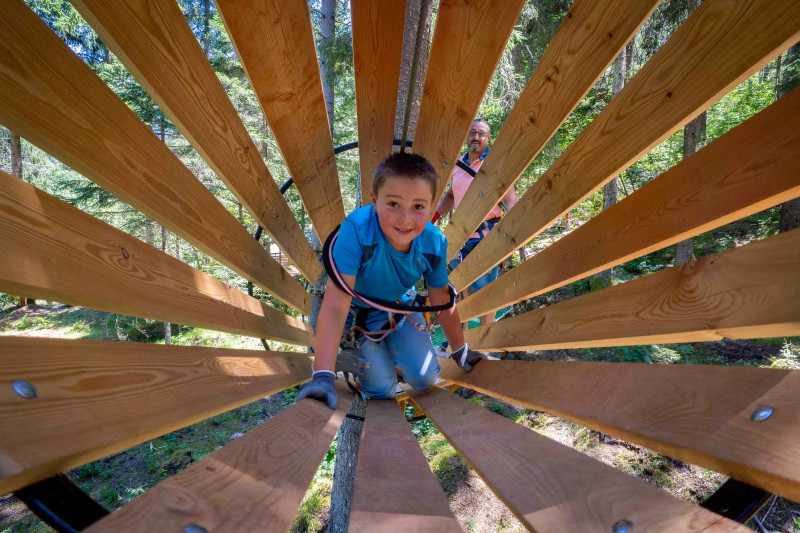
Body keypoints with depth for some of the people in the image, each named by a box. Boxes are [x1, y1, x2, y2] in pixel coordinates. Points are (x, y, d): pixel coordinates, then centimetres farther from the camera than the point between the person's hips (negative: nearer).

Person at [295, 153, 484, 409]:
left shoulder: (435, 243, -24)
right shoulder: (357, 229, -38)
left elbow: (442, 302, -7)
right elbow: (335, 306, -39)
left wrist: (461, 351, 5)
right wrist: (323, 377, -45)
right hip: (354, 309, -3)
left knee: (424, 378, -3)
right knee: (382, 388, -4)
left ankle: (391, 350, 29)